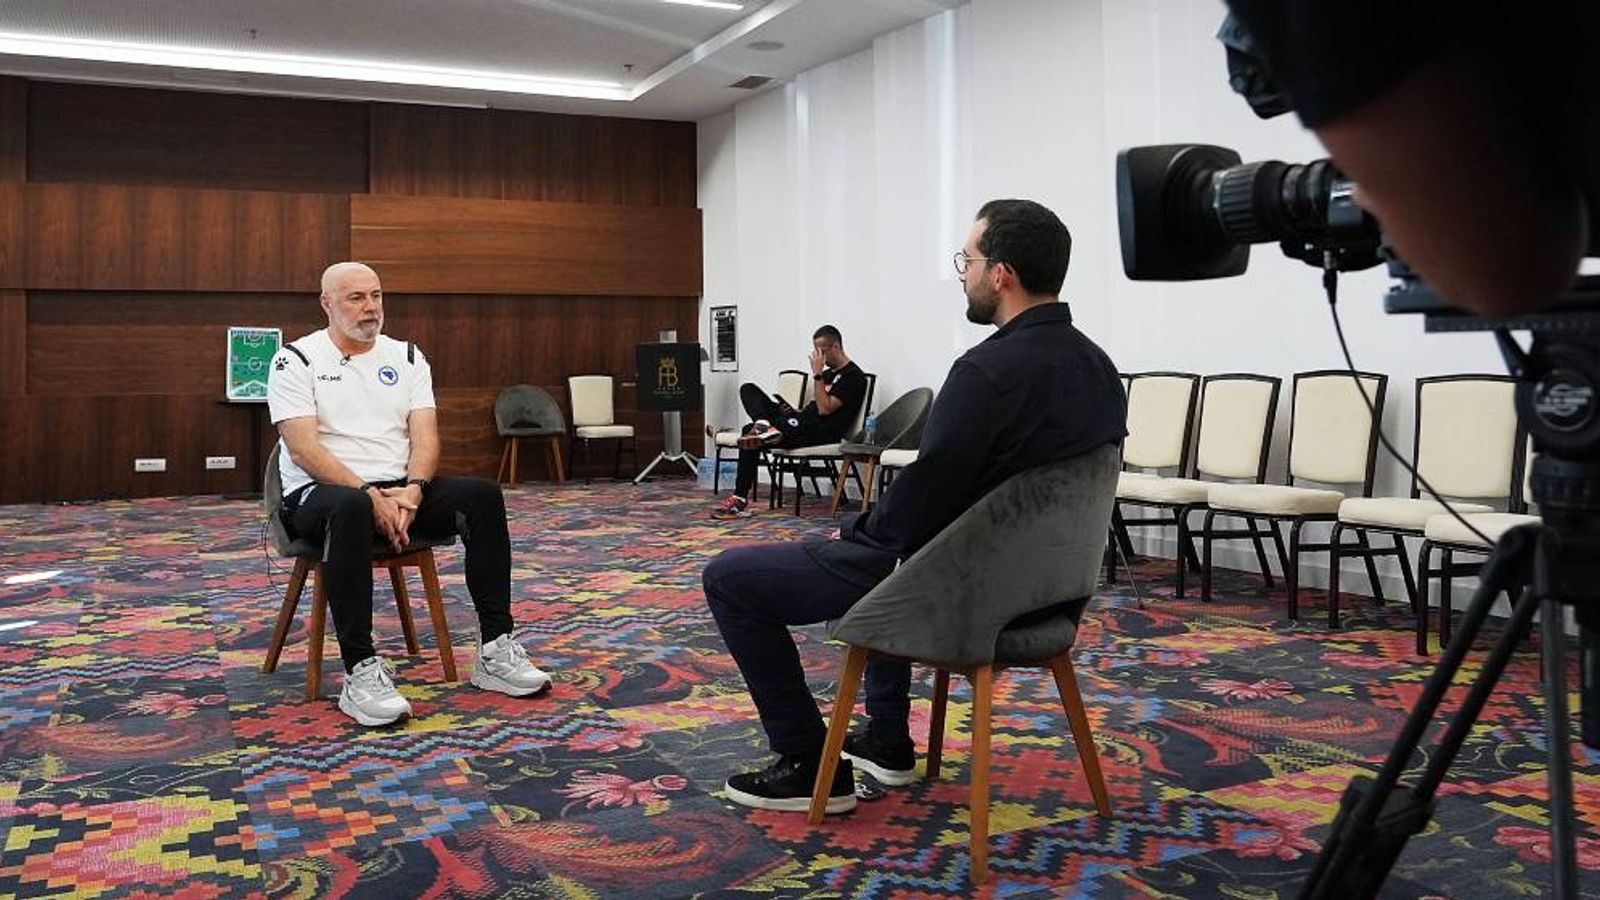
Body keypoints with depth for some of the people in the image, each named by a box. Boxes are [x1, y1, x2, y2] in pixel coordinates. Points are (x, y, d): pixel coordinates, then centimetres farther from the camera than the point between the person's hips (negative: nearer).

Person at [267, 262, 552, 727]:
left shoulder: (407, 357, 11)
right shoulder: (296, 361, -2)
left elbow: (425, 437, 1)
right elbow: (303, 450, -13)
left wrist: (412, 491, -20)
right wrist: (370, 495, -25)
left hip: (400, 490, 5)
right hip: (320, 494, -4)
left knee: (482, 495, -21)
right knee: (351, 508, -41)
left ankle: (495, 649, -18)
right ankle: (360, 672, -39)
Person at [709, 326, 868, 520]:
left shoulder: (853, 376, -8)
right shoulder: (830, 372, 22)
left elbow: (825, 409, -17)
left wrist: (817, 374, -16)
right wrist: (796, 412, 10)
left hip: (822, 432, -10)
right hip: (803, 421, 10)